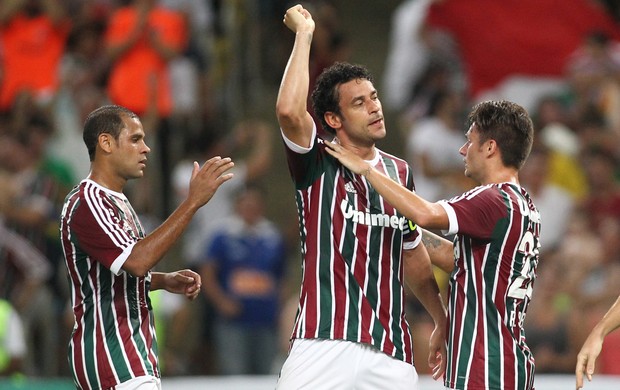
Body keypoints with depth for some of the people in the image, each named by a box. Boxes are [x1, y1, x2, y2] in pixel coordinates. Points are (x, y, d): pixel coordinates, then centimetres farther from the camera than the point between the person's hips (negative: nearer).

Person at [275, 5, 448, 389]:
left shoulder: (400, 172, 15)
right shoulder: (317, 165, -1)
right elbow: (289, 111, -22)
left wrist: (442, 322, 32)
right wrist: (304, 34, -13)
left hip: (390, 350, 5)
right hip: (324, 342, -5)